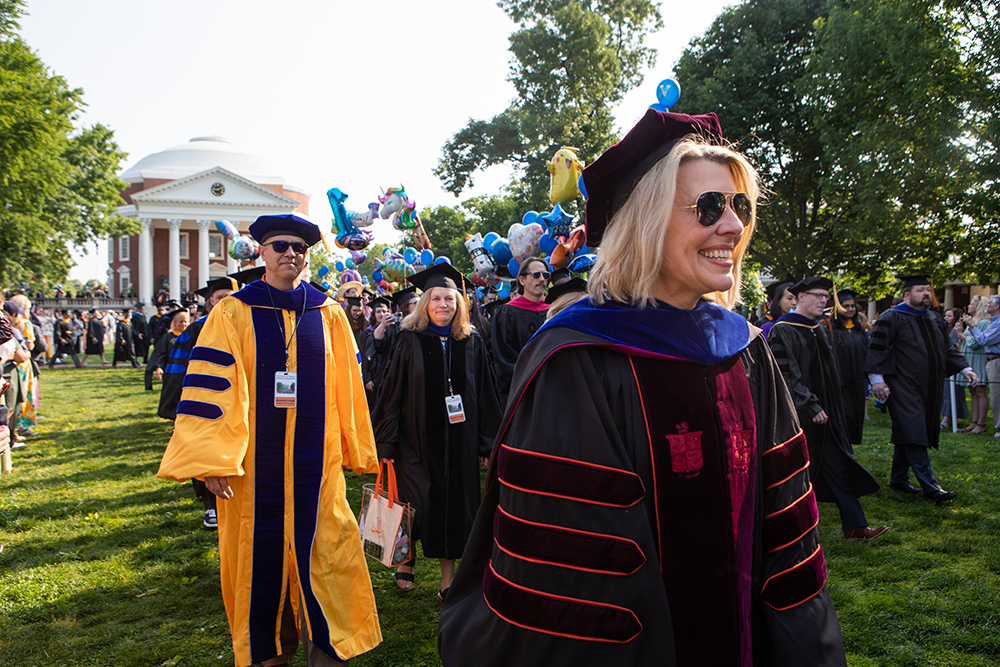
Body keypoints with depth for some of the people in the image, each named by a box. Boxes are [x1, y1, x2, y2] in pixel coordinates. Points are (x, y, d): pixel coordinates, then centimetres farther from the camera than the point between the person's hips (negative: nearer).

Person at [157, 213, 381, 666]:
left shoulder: (328, 314, 5)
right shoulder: (233, 313, 0)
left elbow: (347, 386, 9)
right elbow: (211, 386, -6)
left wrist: (355, 451, 11)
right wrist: (211, 460, -13)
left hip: (316, 462, 1)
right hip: (255, 463, -1)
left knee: (323, 552, 3)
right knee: (262, 554, 9)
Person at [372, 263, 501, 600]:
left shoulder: (472, 343, 4)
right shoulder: (410, 341, -2)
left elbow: (485, 396, 6)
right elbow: (392, 393, -3)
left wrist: (485, 444, 3)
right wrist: (387, 443, -7)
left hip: (459, 441, 2)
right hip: (417, 438, -2)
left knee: (454, 504, 6)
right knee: (415, 503, 2)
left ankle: (448, 573, 20)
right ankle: (407, 556, 29)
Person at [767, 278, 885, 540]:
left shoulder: (820, 330, 14)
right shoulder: (783, 331, -13)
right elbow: (786, 375, -20)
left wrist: (831, 408, 18)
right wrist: (811, 406, -21)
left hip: (822, 413, 8)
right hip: (798, 416, -8)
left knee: (838, 466, 6)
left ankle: (855, 527, 10)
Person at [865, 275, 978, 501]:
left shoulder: (935, 320, 15)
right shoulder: (891, 318, -8)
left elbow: (947, 348, 21)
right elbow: (877, 348, -12)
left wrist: (965, 368, 9)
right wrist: (876, 378, -20)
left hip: (928, 388, 7)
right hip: (904, 388, -7)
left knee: (908, 436, 13)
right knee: (914, 435, -9)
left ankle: (899, 479, 22)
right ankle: (930, 486, -10)